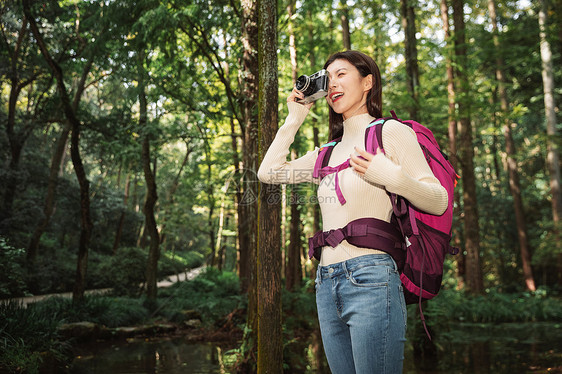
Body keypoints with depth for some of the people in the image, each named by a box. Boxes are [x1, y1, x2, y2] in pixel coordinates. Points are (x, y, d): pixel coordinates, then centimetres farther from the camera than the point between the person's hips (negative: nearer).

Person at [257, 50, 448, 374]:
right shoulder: (328, 153, 20)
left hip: (370, 278, -6)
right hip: (328, 283, 7)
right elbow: (268, 172, 19)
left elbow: (439, 202, -4)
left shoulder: (390, 132, 1)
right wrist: (295, 118, 20)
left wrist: (391, 176, -21)